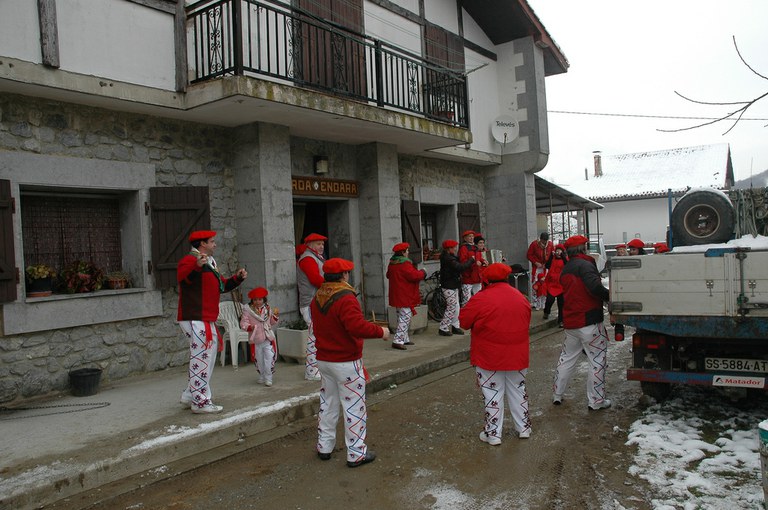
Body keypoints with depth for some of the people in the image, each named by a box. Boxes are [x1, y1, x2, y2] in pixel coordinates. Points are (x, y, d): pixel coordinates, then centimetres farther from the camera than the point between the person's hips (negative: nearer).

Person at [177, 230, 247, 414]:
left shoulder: (209, 263, 22)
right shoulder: (190, 259, -11)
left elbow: (222, 286, 25)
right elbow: (182, 276, -32)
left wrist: (237, 278, 9)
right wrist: (197, 266, -49)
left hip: (206, 319, 11)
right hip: (194, 318, -11)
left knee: (207, 357, 18)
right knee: (201, 357, -8)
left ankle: (190, 396, 29)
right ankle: (200, 402, 0)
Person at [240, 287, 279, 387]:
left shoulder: (268, 309, 5)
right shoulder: (247, 310, -6)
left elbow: (272, 322, 14)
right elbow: (243, 323, -9)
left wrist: (275, 315, -3)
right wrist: (249, 327, -28)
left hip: (268, 338, 1)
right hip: (256, 340, -1)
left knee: (269, 358, -5)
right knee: (259, 360, 13)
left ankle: (268, 378, 5)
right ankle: (261, 376, 33)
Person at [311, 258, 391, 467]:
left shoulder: (317, 298, 5)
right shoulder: (346, 298, -22)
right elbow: (358, 326, -31)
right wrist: (380, 332, -19)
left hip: (323, 360, 8)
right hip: (346, 363, -8)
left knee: (327, 404, 20)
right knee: (354, 407, 3)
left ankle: (324, 447, 30)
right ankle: (356, 454, 10)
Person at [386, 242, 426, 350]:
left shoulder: (392, 263, 9)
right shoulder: (405, 264, -20)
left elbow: (388, 275, 22)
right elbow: (414, 276, -24)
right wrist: (422, 273, -6)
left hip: (396, 296, 10)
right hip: (405, 297, -10)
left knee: (402, 318, 19)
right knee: (405, 318, -6)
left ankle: (405, 338, 26)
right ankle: (398, 341, -10)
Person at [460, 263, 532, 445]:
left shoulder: (481, 299, -15)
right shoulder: (522, 298, 3)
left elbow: (464, 322, -8)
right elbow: (526, 323, 12)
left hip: (490, 357, -5)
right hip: (517, 355, 5)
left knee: (493, 394, 6)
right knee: (518, 390, 20)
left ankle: (493, 434, 13)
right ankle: (524, 428, 30)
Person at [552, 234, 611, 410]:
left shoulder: (565, 270, 15)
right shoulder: (585, 264, -12)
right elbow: (595, 287, -27)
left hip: (570, 323, 8)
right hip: (589, 321, -8)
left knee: (567, 358, 18)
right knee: (597, 361, 2)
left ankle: (557, 395, 25)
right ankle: (596, 401, 8)